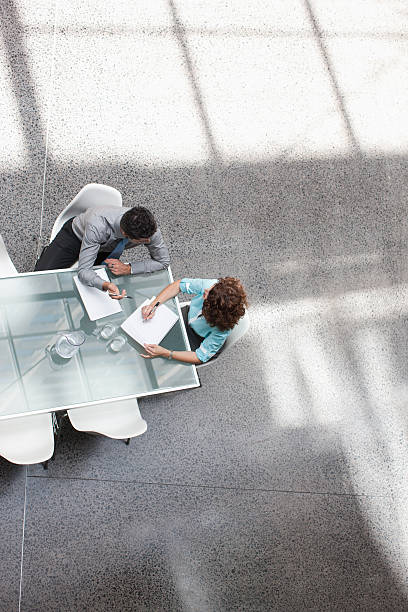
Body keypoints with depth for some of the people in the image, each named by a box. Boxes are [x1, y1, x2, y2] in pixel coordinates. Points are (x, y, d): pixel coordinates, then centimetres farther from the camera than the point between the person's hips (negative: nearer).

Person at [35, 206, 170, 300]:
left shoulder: (149, 227, -36)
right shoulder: (97, 227, -46)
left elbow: (163, 261, -21)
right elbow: (83, 270, -42)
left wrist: (128, 269, -32)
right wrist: (105, 285, -63)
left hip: (107, 247, 3)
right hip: (76, 235, -3)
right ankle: (49, 253, 24)